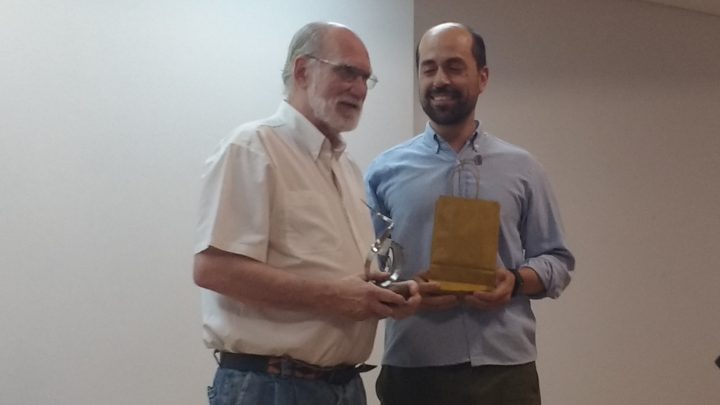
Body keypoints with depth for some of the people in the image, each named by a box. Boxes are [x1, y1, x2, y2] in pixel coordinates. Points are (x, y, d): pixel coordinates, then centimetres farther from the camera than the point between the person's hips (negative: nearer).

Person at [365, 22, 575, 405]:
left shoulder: (522, 169, 8)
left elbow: (557, 260, 10)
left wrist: (516, 282, -9)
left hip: (505, 366, 1)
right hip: (412, 369, -1)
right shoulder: (385, 171, 5)